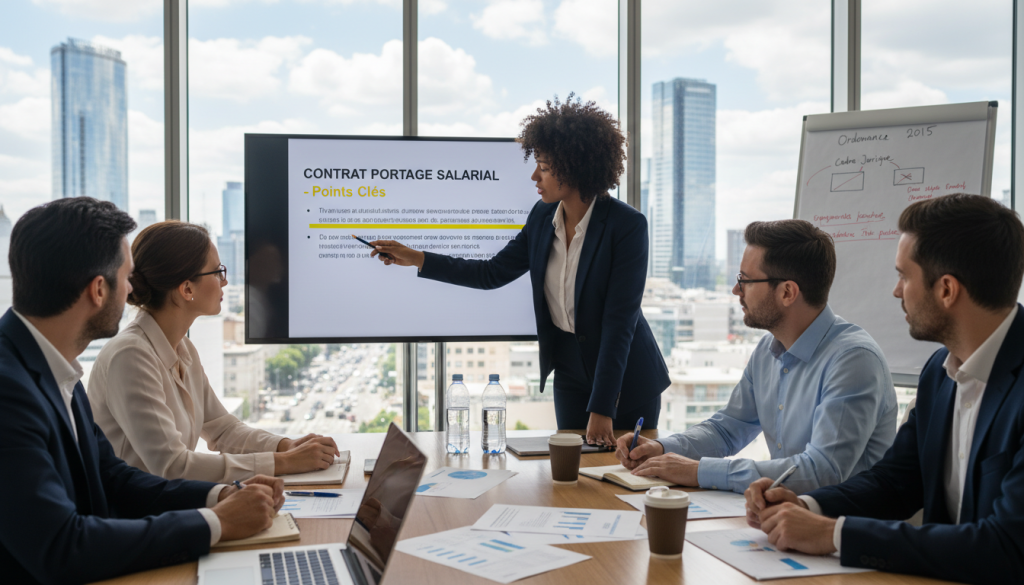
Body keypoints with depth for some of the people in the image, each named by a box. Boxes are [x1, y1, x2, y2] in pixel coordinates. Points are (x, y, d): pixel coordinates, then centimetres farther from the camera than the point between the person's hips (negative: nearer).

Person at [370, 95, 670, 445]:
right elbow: (492, 273, 7)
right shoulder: (543, 218, -3)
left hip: (627, 378, -5)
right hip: (570, 372, 5)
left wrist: (601, 409, -26)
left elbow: (619, 320, -25)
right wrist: (415, 259, 1)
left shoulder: (627, 226, -22)